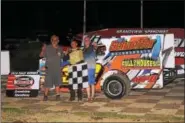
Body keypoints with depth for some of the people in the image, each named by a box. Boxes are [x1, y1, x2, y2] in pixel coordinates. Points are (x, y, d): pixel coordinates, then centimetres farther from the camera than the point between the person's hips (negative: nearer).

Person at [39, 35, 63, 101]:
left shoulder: (60, 49, 7)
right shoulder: (47, 48, -3)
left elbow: (62, 57, 15)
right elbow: (41, 55, -5)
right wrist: (43, 50, -21)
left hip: (57, 68, 3)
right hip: (49, 68, -3)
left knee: (57, 82, 9)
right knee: (48, 83, -4)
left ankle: (58, 95, 16)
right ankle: (45, 96, 6)